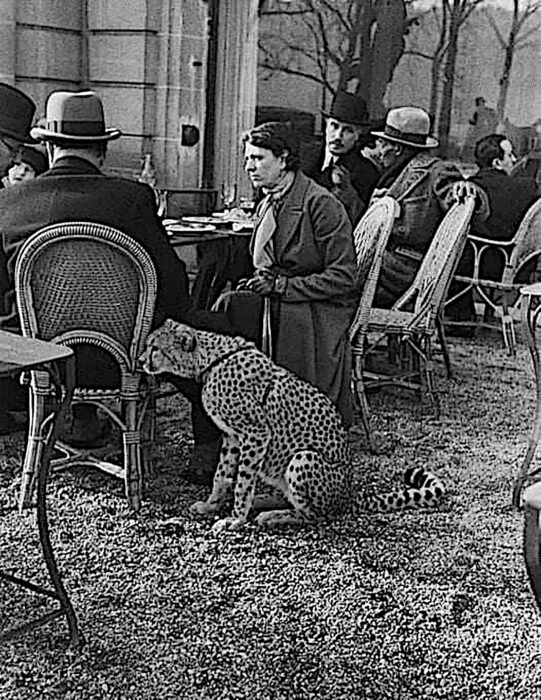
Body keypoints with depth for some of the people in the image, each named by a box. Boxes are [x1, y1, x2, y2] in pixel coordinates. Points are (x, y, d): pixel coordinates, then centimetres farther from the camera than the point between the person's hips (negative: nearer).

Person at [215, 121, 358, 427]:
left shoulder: (321, 204, -11)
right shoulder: (266, 206, 15)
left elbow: (343, 278, -15)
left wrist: (282, 286, -19)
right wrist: (263, 282, -1)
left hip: (320, 311, -7)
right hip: (279, 303, 7)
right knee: (229, 304, -24)